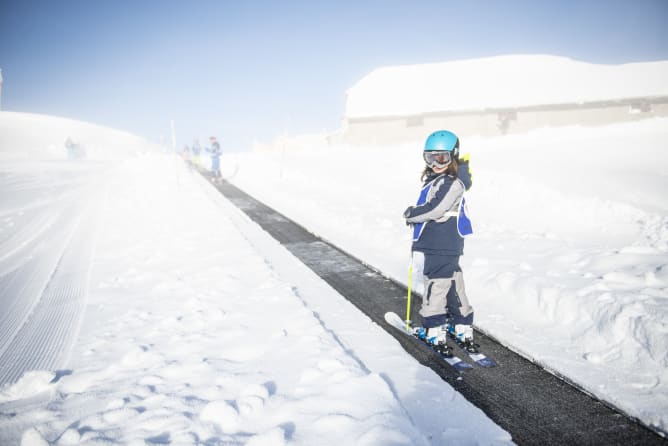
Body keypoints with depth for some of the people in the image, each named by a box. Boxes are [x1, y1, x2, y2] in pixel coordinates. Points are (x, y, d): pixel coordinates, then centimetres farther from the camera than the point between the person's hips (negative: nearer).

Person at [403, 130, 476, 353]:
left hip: (444, 245, -10)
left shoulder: (453, 182, -15)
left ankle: (435, 330, 2)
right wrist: (415, 216, 5)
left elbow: (435, 210, -23)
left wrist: (411, 213, -10)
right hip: (435, 243, 10)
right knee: (452, 282, 16)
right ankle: (462, 325, 26)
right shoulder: (433, 179, 15)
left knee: (436, 283, -6)